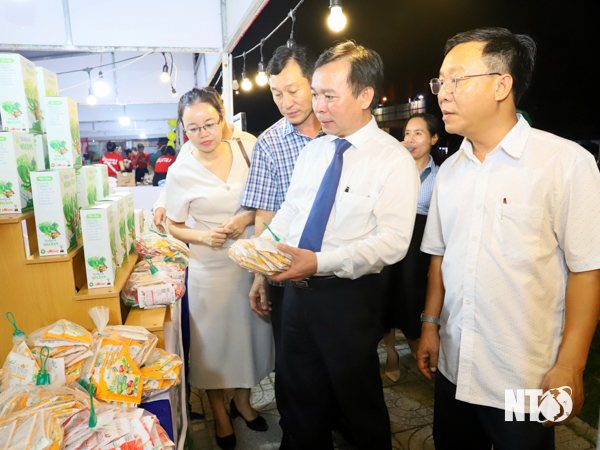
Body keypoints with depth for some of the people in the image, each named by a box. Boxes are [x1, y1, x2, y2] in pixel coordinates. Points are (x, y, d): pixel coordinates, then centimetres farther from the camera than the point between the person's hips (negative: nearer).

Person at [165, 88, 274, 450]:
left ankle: (243, 398, 45)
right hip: (211, 269, -2)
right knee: (214, 341, 12)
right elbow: (175, 226, 0)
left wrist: (248, 217, -15)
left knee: (252, 332, 17)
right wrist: (203, 236, -19)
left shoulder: (245, 150, -5)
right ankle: (220, 411, 39)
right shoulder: (180, 172, -10)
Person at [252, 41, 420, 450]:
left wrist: (320, 262, -28)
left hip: (348, 297, -6)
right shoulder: (312, 151, 9)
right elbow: (287, 213, 12)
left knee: (359, 405, 15)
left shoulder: (394, 160, -12)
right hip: (296, 290, 6)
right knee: (303, 400, 22)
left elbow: (392, 242, -21)